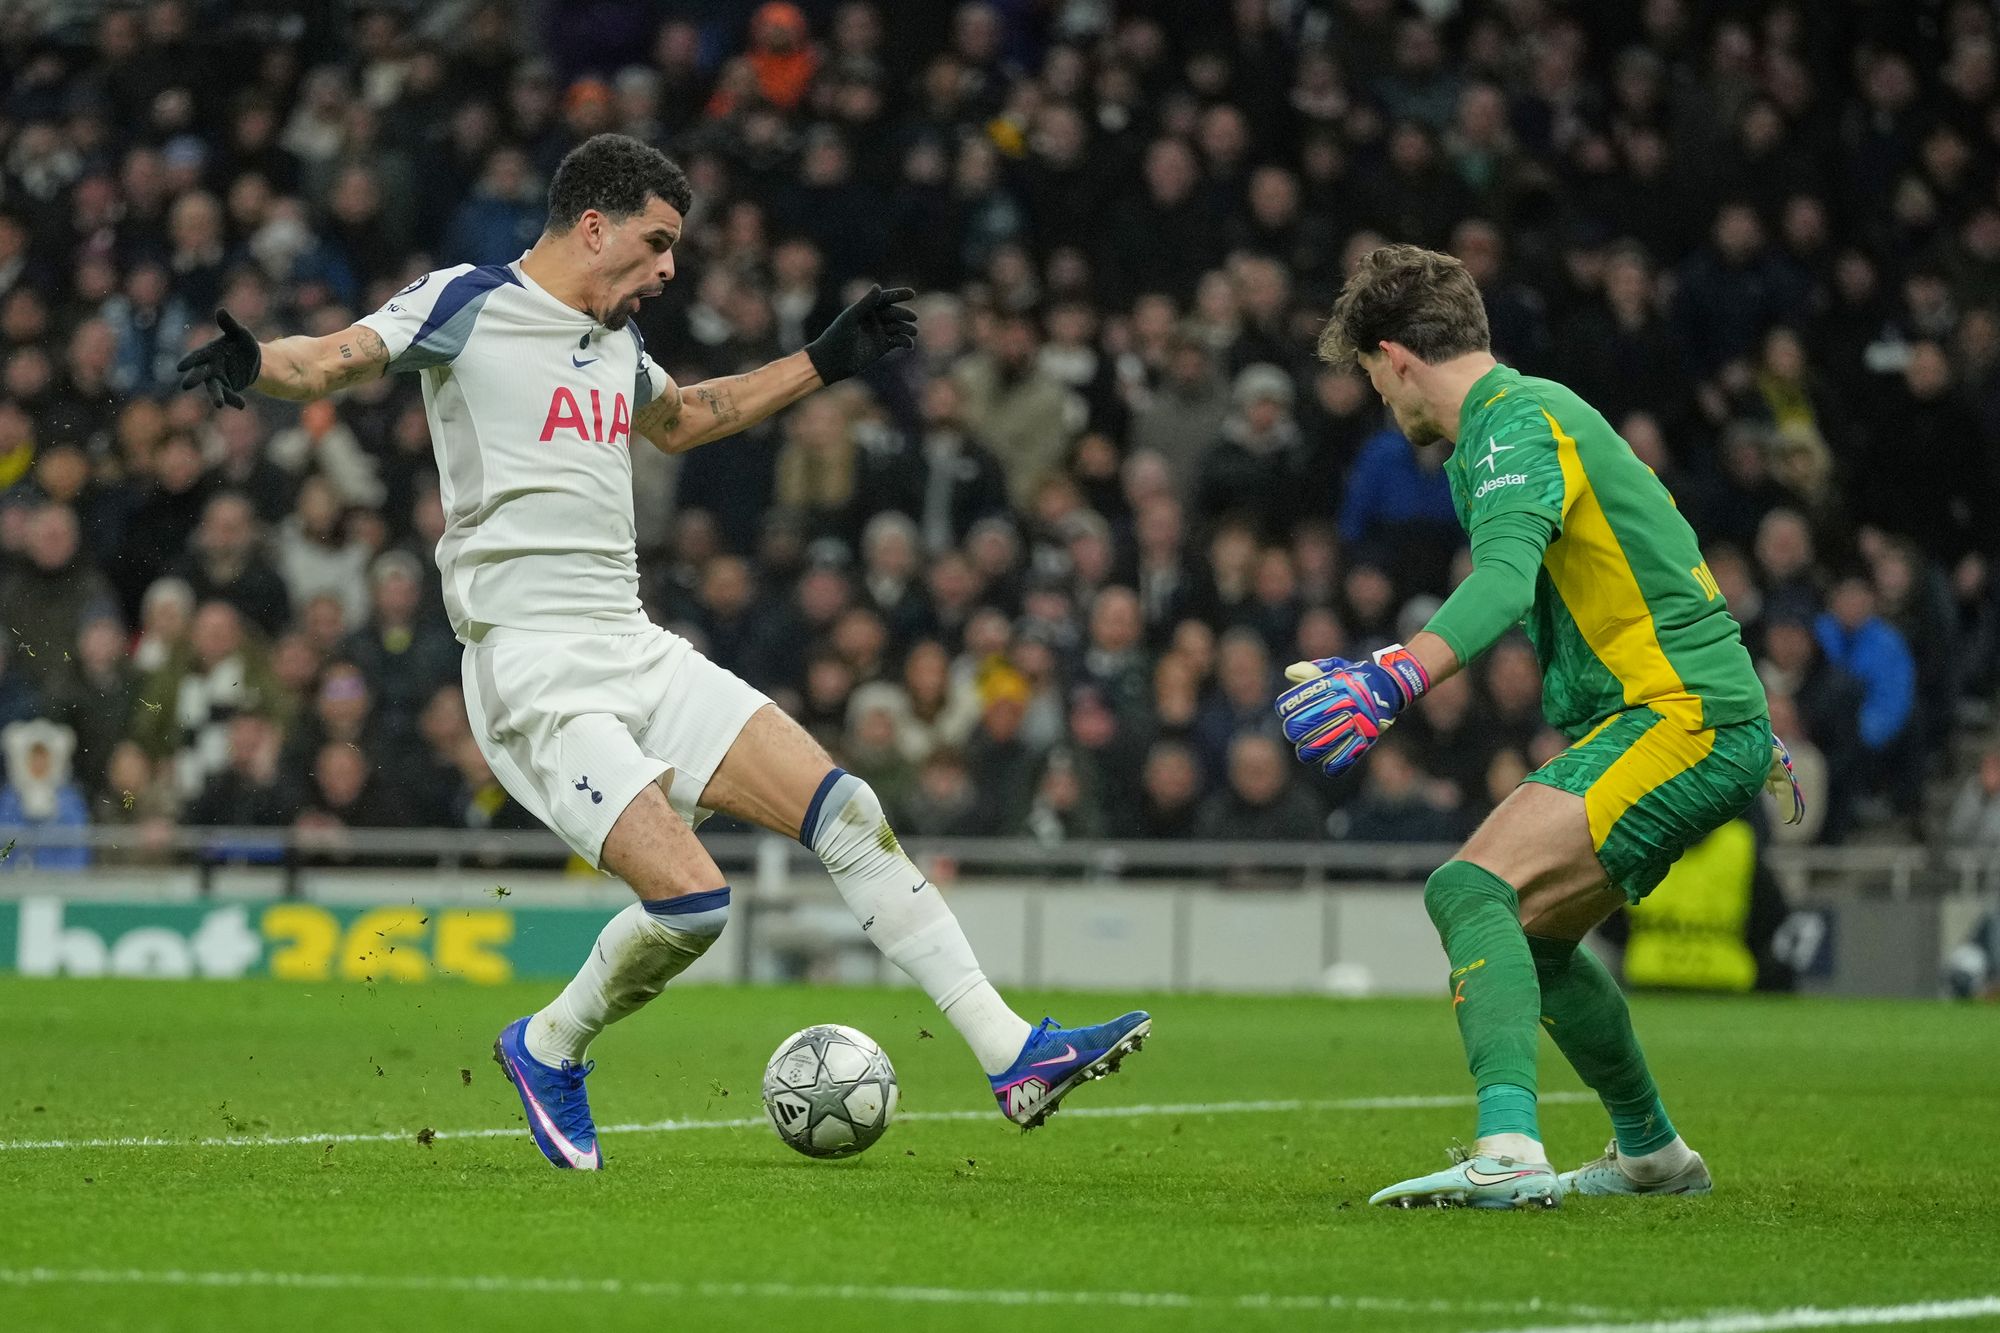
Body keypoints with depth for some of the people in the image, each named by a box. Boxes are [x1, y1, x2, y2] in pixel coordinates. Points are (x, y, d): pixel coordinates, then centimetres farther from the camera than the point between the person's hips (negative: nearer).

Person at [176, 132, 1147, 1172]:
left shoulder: (617, 340, 19)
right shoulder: (466, 303, -3)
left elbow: (680, 420, 40)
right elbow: (334, 360, -11)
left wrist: (824, 363, 38)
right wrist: (254, 366, -34)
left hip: (639, 654, 8)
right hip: (533, 673, -8)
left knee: (847, 813, -3)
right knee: (692, 900, -21)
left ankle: (1012, 1055, 1)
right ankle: (548, 1049, 8)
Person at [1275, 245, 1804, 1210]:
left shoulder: (1517, 423, -12)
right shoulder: (1531, 413, 20)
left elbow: (1505, 581, -32)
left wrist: (1395, 679, -48)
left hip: (1683, 719, -10)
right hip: (1698, 713, 10)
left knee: (1471, 889, -25)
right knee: (1532, 937, 23)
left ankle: (1508, 1149, -42)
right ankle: (1651, 1155, 40)